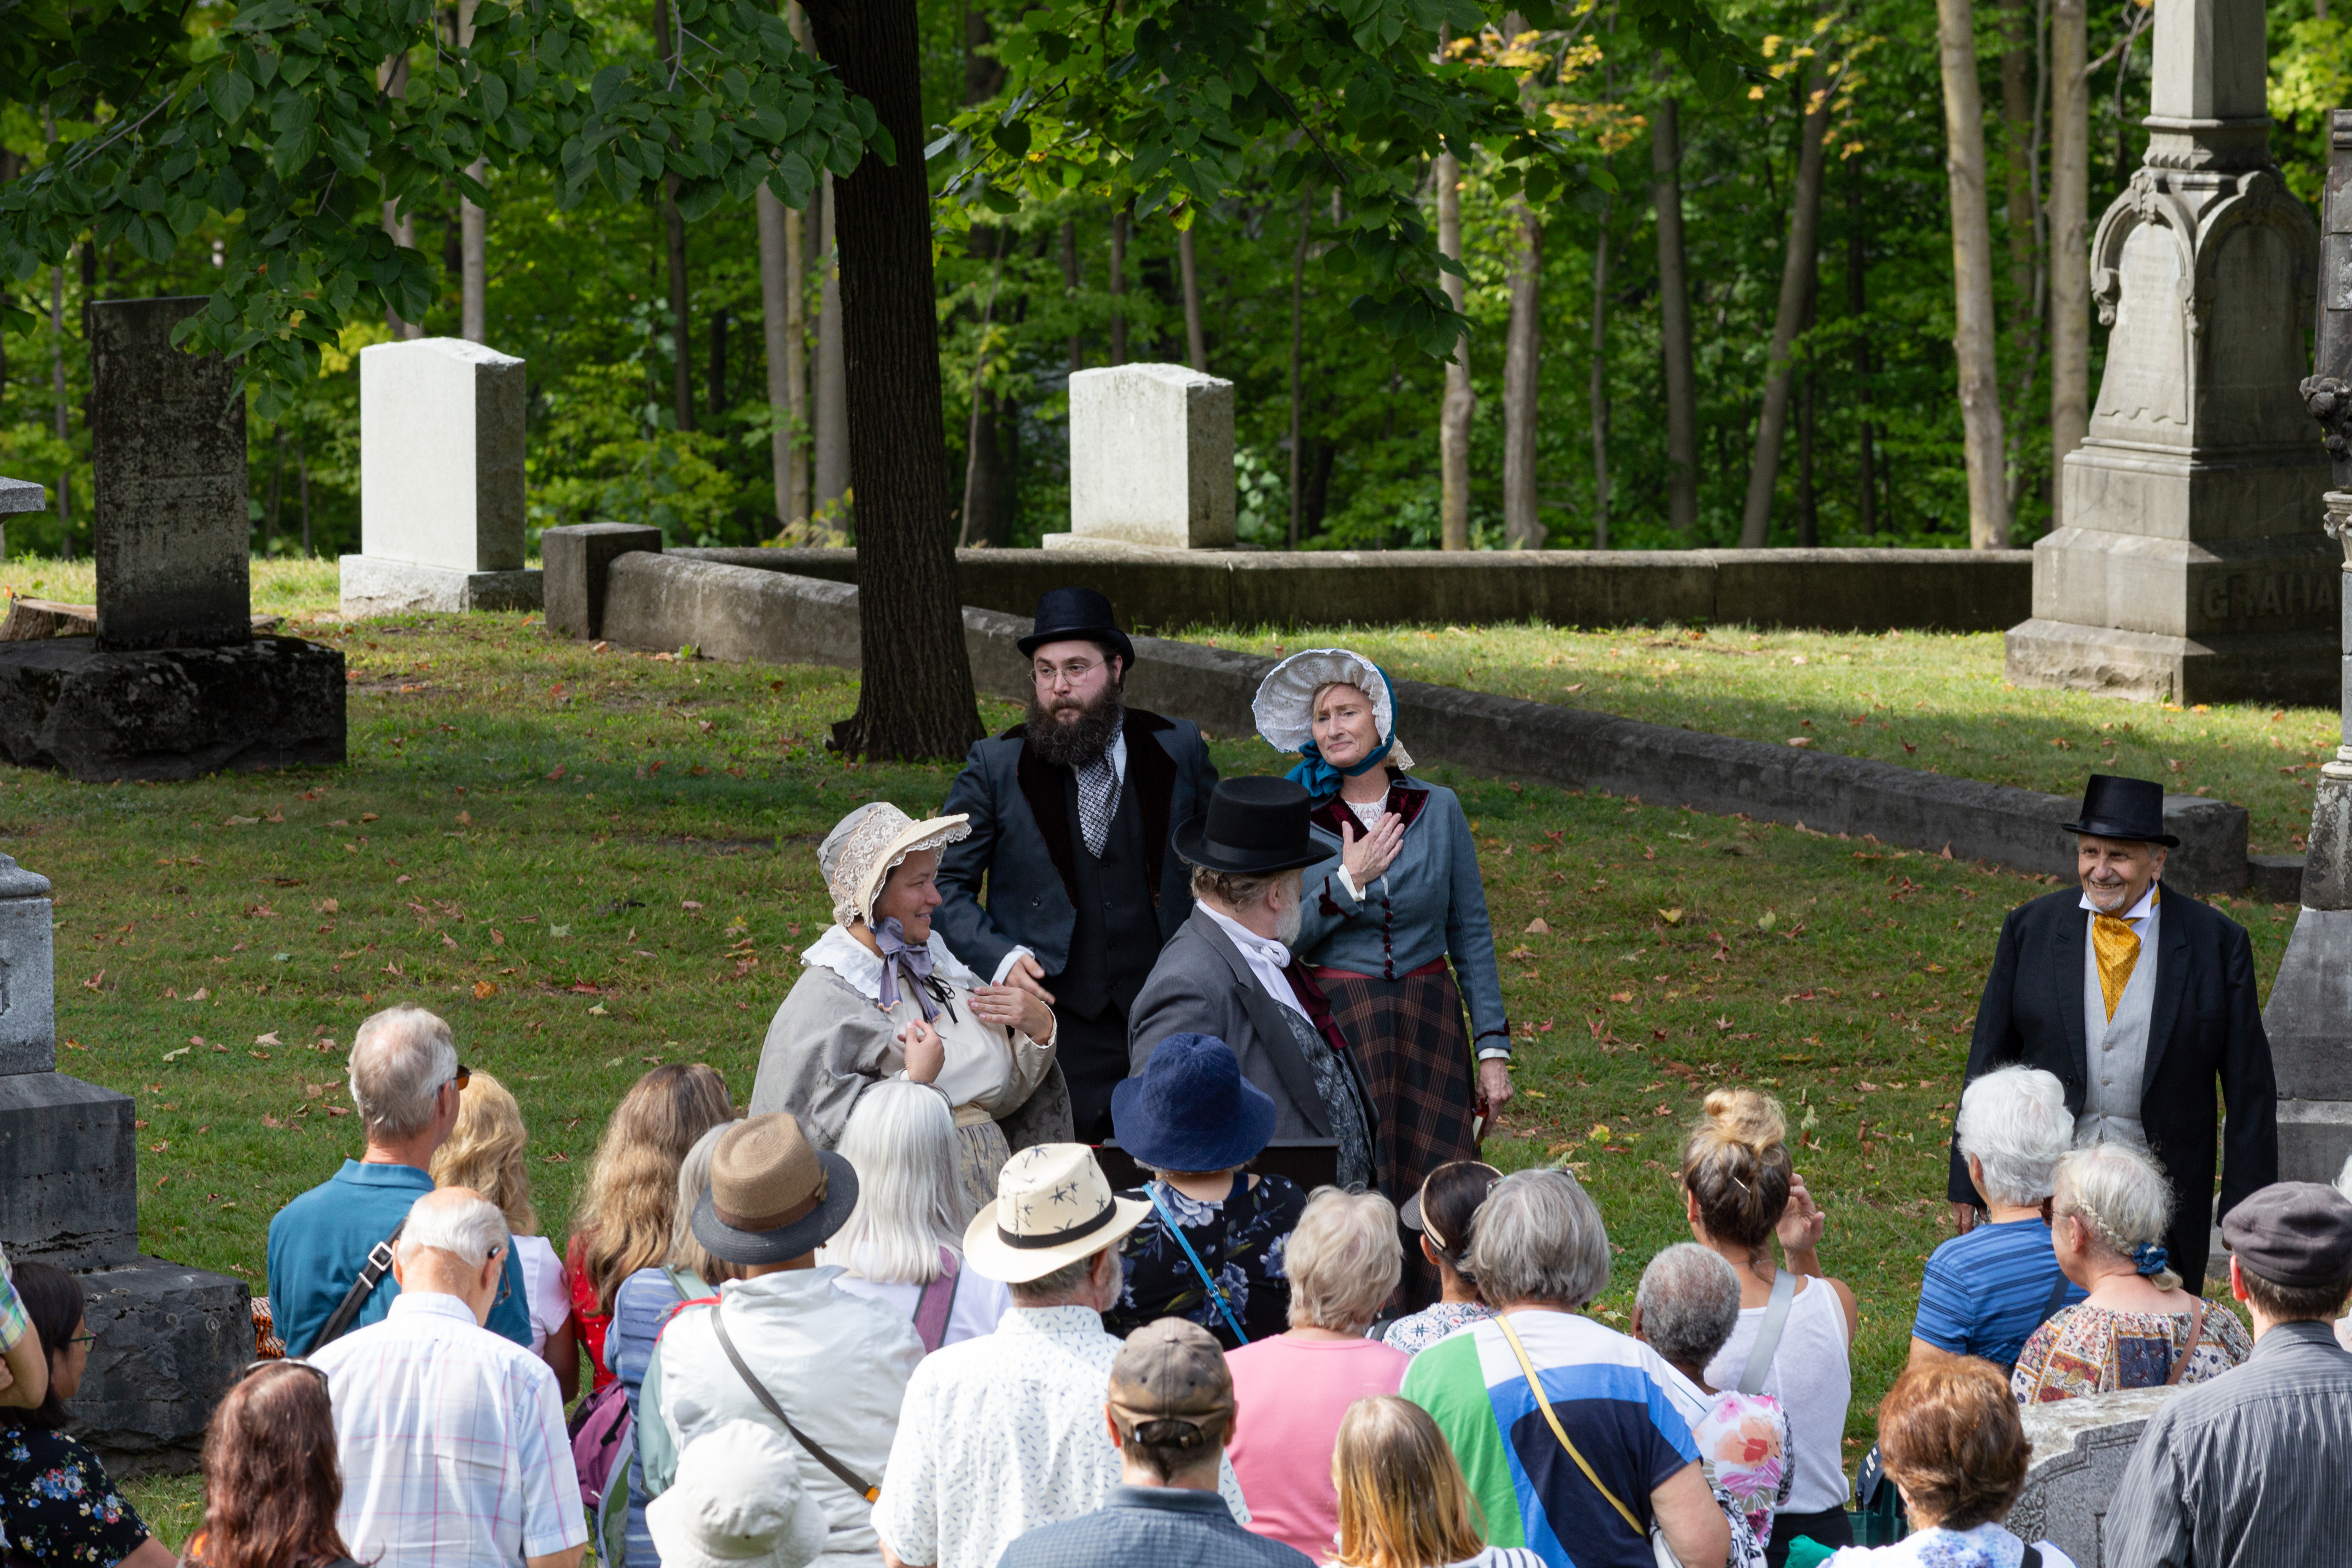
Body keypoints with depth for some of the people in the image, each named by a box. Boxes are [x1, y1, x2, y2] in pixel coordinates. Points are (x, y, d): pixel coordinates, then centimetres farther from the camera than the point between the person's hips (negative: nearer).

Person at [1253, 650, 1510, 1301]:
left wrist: (1493, 1048, 3)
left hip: (1428, 1024, 2)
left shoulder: (1437, 810, 4)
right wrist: (1347, 881, -14)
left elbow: (1471, 935, 7)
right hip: (1336, 1025, -2)